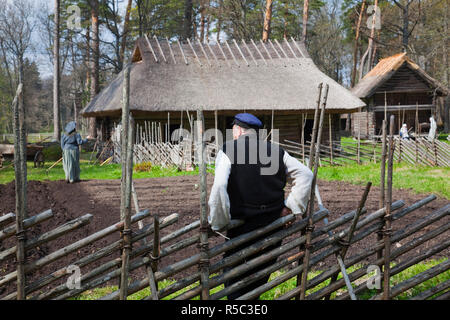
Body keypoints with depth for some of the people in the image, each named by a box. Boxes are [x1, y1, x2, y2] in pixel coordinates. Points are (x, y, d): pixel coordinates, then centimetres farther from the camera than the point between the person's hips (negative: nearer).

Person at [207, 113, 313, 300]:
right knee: (260, 274, 20)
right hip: (273, 227, 4)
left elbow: (219, 187, -22)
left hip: (241, 228, -4)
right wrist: (291, 206, 3)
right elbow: (305, 174, 3)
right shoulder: (276, 151, 4)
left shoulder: (228, 151, -10)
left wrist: (217, 223, -13)